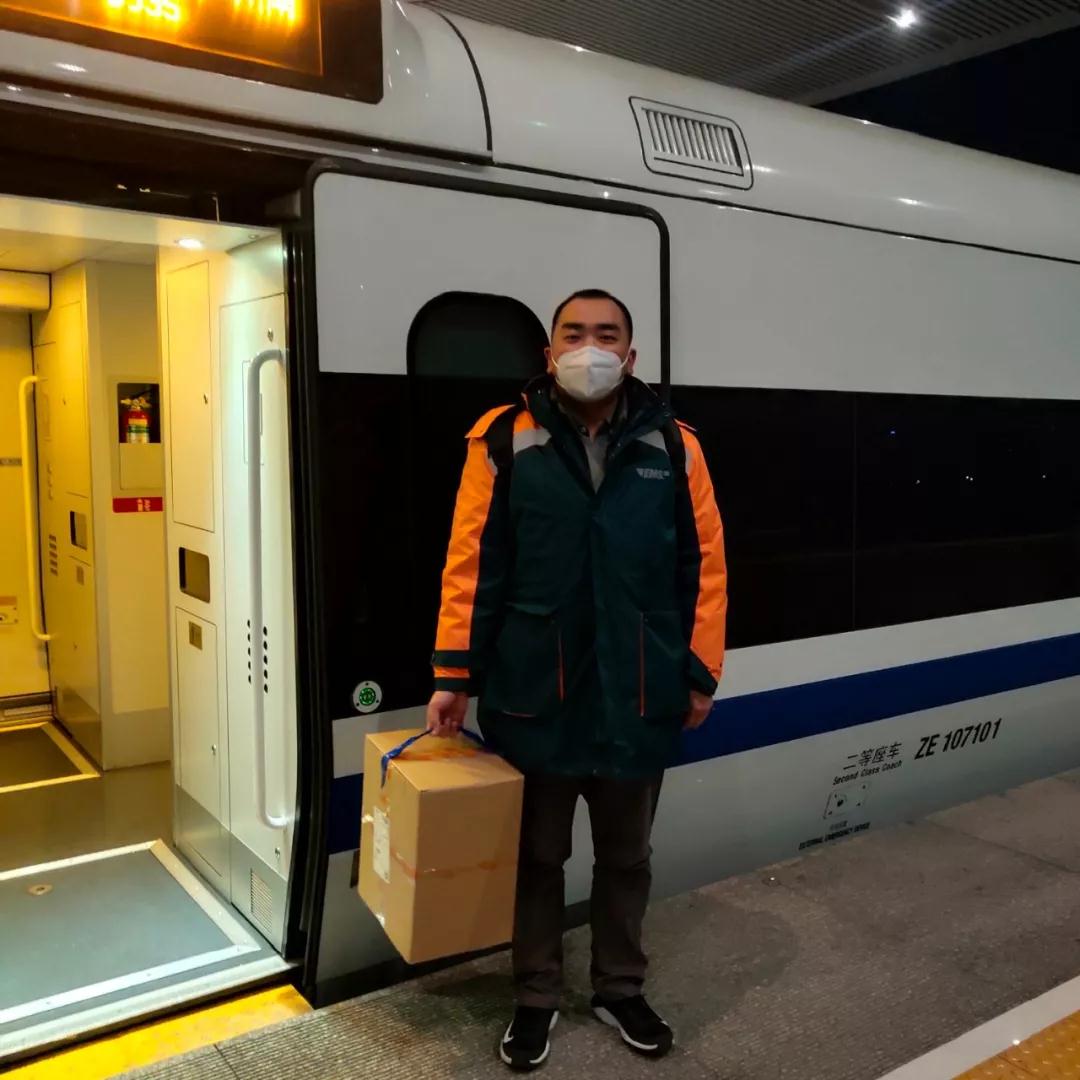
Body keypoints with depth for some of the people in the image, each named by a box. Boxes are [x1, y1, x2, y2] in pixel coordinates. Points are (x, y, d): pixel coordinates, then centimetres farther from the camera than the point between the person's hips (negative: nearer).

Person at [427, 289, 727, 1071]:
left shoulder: (673, 446, 0)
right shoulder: (505, 439, -5)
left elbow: (702, 565, 2)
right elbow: (473, 561, -5)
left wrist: (700, 673, 2)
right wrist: (455, 672, -6)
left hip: (638, 696, 2)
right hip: (533, 694, -1)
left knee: (626, 857, 19)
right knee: (537, 856, 15)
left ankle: (620, 990, 40)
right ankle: (537, 997, 36)